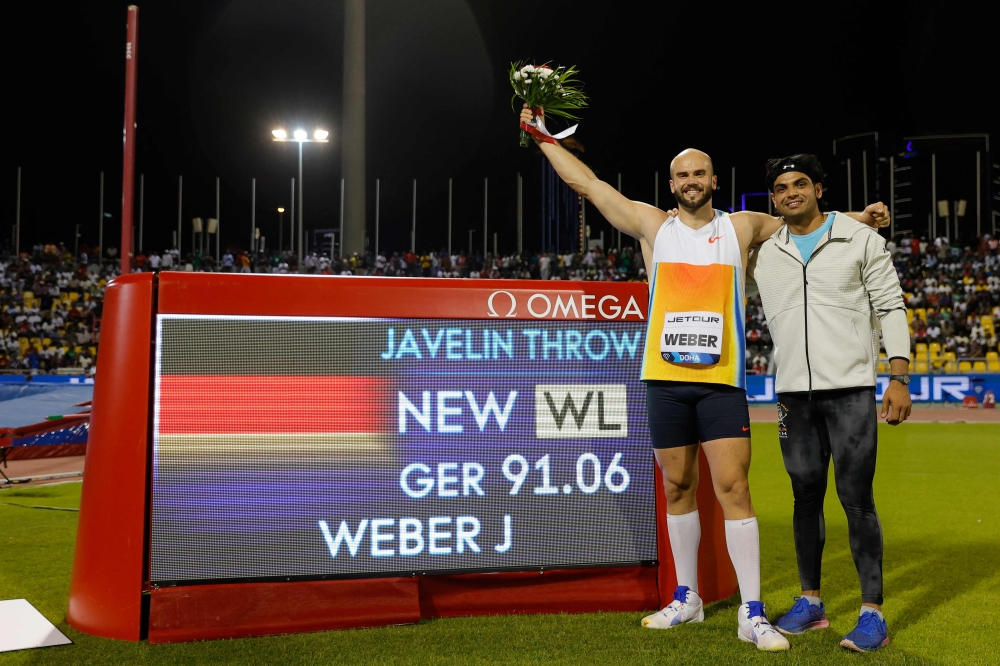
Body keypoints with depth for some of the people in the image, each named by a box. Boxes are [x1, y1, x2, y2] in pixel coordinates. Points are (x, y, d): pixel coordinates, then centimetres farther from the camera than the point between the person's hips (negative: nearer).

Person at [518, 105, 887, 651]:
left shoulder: (741, 228, 9)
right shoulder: (653, 225, 9)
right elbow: (586, 182, 10)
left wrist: (857, 217, 9)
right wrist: (543, 135, 10)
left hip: (721, 380, -1)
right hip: (665, 378, 1)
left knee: (732, 487, -8)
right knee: (677, 488, 9)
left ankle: (752, 614, -3)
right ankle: (687, 599, 24)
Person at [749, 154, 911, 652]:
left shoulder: (861, 239, 3)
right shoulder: (764, 254, 11)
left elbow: (889, 308, 0)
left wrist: (899, 377, -7)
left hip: (851, 389, -3)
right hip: (793, 392, 4)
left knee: (856, 498, -5)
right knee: (806, 496, 10)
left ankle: (873, 612, 3)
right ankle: (810, 602, 21)